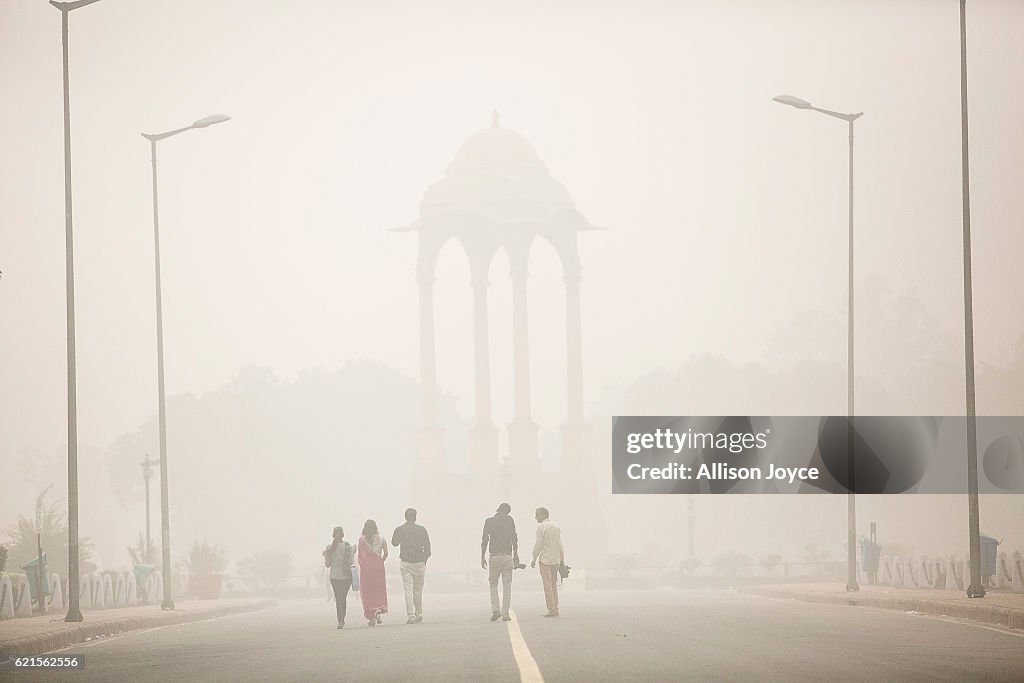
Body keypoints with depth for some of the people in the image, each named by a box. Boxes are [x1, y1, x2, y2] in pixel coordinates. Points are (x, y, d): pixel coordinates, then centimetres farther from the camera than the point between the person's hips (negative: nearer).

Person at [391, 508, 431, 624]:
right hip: (419, 562, 1)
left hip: (406, 563, -1)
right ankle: (419, 614, 18)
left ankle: (411, 615, -11)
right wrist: (424, 561, 15)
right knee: (418, 590, 13)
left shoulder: (399, 530, -2)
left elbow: (394, 543, 13)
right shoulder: (422, 530, 0)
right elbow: (427, 548, 3)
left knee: (408, 590, -3)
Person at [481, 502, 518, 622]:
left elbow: (485, 540, -3)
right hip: (507, 555, 0)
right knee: (507, 586, 5)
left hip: (494, 557, 0)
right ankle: (505, 614, 2)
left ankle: (495, 610, -3)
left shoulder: (489, 521, 0)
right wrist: (516, 555, 10)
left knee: (493, 584, 12)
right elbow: (514, 538, 2)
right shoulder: (509, 520, 2)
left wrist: (482, 557, 1)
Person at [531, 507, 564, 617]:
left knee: (547, 585, -2)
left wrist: (534, 559, -4)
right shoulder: (556, 526, 10)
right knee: (553, 584, 14)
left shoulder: (541, 527, -9)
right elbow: (560, 545, 10)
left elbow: (538, 545, -12)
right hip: (556, 560, 6)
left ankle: (551, 610, -5)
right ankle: (555, 609, 11)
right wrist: (562, 560, 13)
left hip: (545, 559, -6)